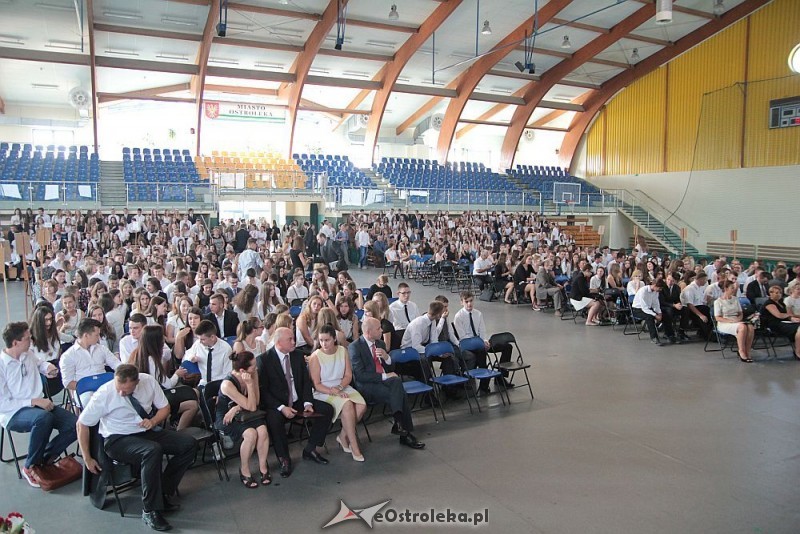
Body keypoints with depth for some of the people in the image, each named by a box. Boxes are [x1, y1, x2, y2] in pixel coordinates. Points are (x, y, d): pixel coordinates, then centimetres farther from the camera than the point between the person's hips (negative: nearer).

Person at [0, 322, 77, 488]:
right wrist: (34, 401, -24)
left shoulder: (29, 354, 5)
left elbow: (39, 363, 31)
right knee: (44, 418, -39)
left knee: (74, 425, -15)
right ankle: (30, 466, -16)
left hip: (39, 405, 7)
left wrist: (48, 366, 7)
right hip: (14, 413, -6)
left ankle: (43, 460, 1)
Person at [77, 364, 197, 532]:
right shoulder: (104, 394, -19)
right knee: (153, 450, -36)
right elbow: (82, 424, -7)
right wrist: (87, 459, -4)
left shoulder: (149, 381, -11)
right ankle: (150, 511, -22)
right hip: (118, 439, -5)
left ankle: (165, 491, -2)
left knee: (189, 444, -14)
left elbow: (165, 408, 4)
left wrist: (153, 421, -17)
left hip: (148, 431, 5)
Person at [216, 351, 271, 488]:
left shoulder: (253, 374, -10)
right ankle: (244, 471, -8)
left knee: (262, 430, -25)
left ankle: (263, 467, -3)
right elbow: (251, 407, -23)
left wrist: (237, 408, -19)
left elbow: (256, 402, -5)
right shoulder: (227, 384, -26)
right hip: (227, 419, -5)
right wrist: (249, 384, -31)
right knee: (251, 433, -30)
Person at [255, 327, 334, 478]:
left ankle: (310, 449, 5)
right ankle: (284, 459, -14)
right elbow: (263, 390, -13)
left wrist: (307, 403, -10)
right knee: (274, 419, -37)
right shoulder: (263, 359, -11)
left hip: (299, 402, 5)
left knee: (327, 409, -10)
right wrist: (281, 407, -23)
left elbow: (306, 381, 6)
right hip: (276, 405, -5)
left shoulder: (298, 355, 4)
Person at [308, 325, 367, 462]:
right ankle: (354, 445, -21)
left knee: (362, 405, -22)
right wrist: (333, 392, -22)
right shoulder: (315, 356, -10)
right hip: (323, 392, -5)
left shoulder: (342, 351, 3)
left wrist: (339, 387, -14)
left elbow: (348, 375, 5)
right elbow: (316, 385, -10)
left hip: (342, 387, 5)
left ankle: (343, 436, 0)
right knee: (347, 404, -32)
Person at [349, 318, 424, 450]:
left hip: (384, 381, 6)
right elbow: (359, 375, -15)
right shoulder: (354, 347, -7)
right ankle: (406, 433, -18)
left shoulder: (381, 343, 14)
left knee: (397, 380, -28)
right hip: (367, 386, -6)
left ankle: (399, 424, -23)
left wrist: (386, 357, -3)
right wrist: (384, 376, -19)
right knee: (401, 395, -26)